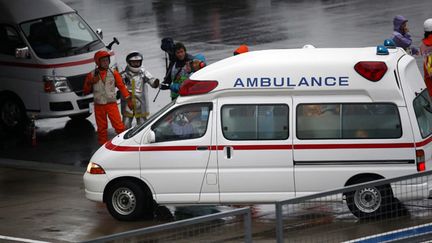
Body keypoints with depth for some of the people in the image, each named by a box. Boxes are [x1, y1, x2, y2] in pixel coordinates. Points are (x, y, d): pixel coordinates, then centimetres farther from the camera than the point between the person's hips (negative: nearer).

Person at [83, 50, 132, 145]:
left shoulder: (114, 73, 0)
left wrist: (128, 99, 2)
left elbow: (121, 86, 5)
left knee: (119, 126, -10)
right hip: (99, 106, 1)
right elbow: (86, 91, 5)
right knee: (101, 128, 8)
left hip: (112, 104, -1)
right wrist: (90, 83, -14)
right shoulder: (92, 75, 1)